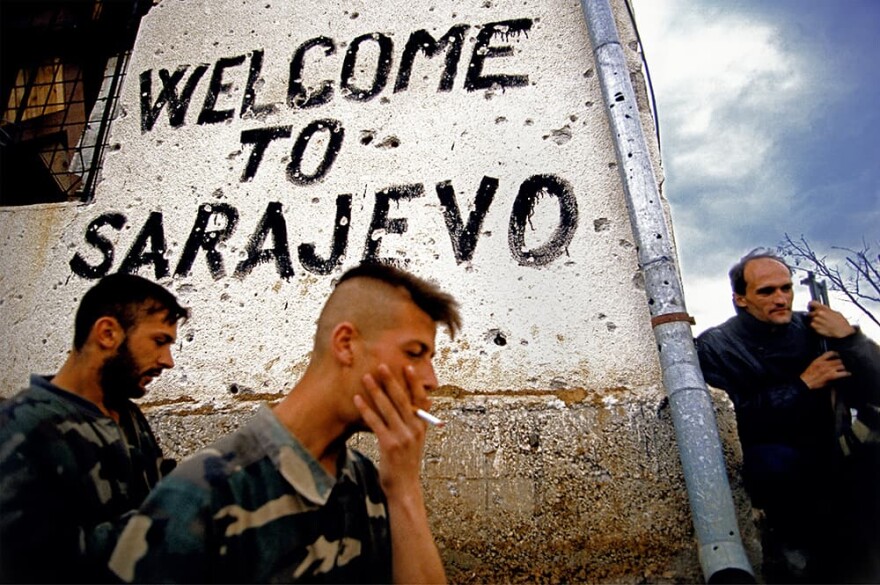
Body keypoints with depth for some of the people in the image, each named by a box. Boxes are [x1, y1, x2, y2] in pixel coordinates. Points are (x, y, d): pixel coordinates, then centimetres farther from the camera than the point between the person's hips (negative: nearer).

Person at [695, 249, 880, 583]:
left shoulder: (814, 329, 3)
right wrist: (803, 384, -20)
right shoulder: (716, 347, -4)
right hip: (778, 476, -3)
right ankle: (791, 542, -2)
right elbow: (735, 421, -18)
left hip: (836, 465, 3)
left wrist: (850, 340, -18)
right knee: (773, 459, -35)